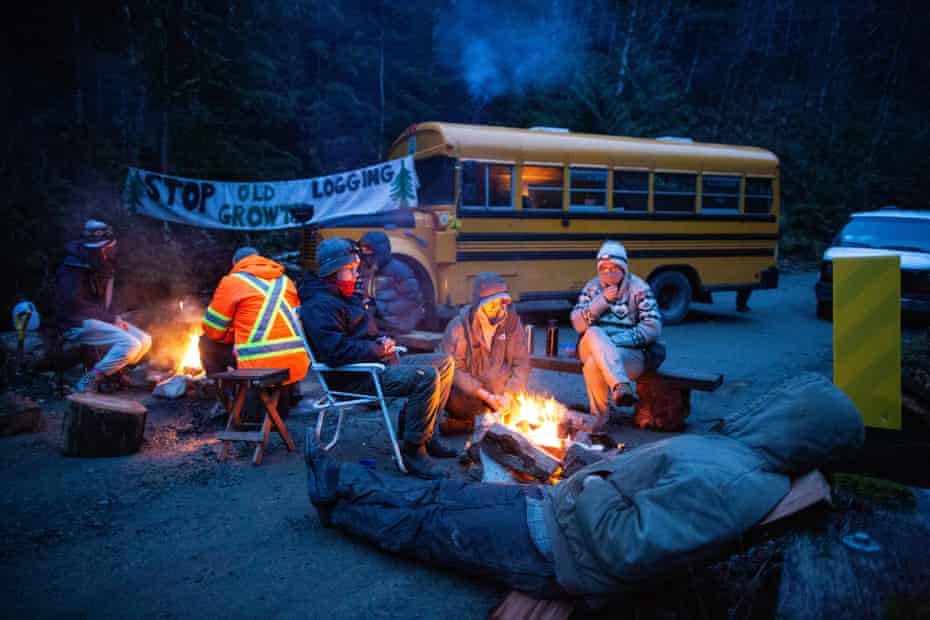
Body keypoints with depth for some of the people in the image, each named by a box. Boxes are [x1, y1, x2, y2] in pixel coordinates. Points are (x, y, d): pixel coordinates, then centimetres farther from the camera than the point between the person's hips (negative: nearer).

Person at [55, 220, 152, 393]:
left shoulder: (102, 267, 11)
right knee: (130, 344, -25)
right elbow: (74, 304, -21)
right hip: (77, 324, -8)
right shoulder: (73, 267, -15)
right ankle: (88, 382, -19)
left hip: (97, 320, 8)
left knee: (144, 341, -3)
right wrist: (111, 318, -19)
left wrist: (114, 318, 0)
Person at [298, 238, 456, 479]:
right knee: (427, 377, -30)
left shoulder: (345, 296, 21)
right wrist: (378, 349, -17)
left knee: (445, 364, 9)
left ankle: (425, 434, 10)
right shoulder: (320, 305, -14)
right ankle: (413, 450, -20)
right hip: (354, 378, -11)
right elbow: (335, 351, -26)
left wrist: (382, 340, 9)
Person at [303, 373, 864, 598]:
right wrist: (593, 468, 8)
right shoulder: (743, 454, 3)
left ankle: (333, 500, 32)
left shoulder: (723, 483, -29)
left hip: (551, 547, -8)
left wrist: (587, 491, -19)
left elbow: (627, 549, -33)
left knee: (424, 525, 10)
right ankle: (339, 479, 34)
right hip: (561, 503, 8)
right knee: (439, 496, 17)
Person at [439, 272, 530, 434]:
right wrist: (486, 396, -22)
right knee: (455, 402, -32)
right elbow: (454, 369, -14)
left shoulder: (512, 321, -2)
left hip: (503, 390, 4)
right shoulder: (459, 326, -11)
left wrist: (508, 395, -17)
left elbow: (521, 363, -2)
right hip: (469, 391, -4)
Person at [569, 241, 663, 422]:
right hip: (593, 348, 3)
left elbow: (653, 328, -6)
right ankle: (621, 386, -53)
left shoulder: (639, 288, 1)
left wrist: (618, 340, -16)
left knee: (593, 365, -35)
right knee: (594, 333, -35)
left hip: (629, 351, -3)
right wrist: (602, 300, -11)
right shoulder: (593, 286, 12)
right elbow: (578, 324, 2)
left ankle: (600, 418, -23)